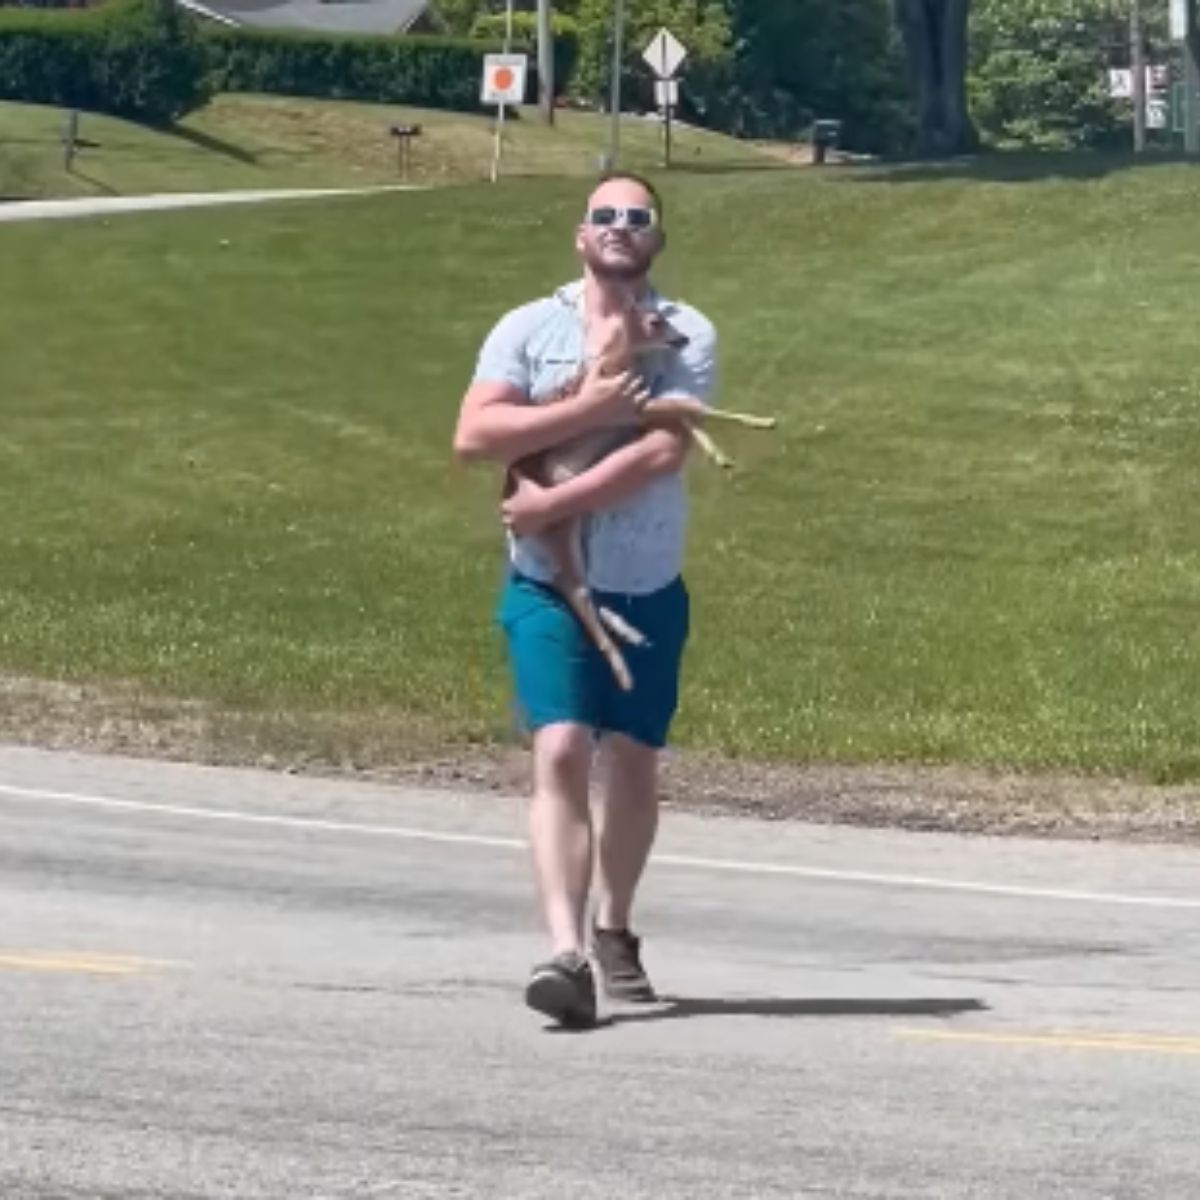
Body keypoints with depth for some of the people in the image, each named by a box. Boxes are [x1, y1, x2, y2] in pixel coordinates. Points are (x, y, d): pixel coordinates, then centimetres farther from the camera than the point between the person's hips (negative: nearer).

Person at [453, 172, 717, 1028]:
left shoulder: (687, 336, -2)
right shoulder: (530, 328, 1)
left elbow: (664, 452, -15)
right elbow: (474, 436, -10)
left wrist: (553, 503, -19)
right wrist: (586, 411, -18)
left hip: (648, 589, 1)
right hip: (549, 584, -1)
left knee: (634, 764, 11)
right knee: (561, 752, -15)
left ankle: (613, 932, 31)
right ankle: (567, 951, -23)